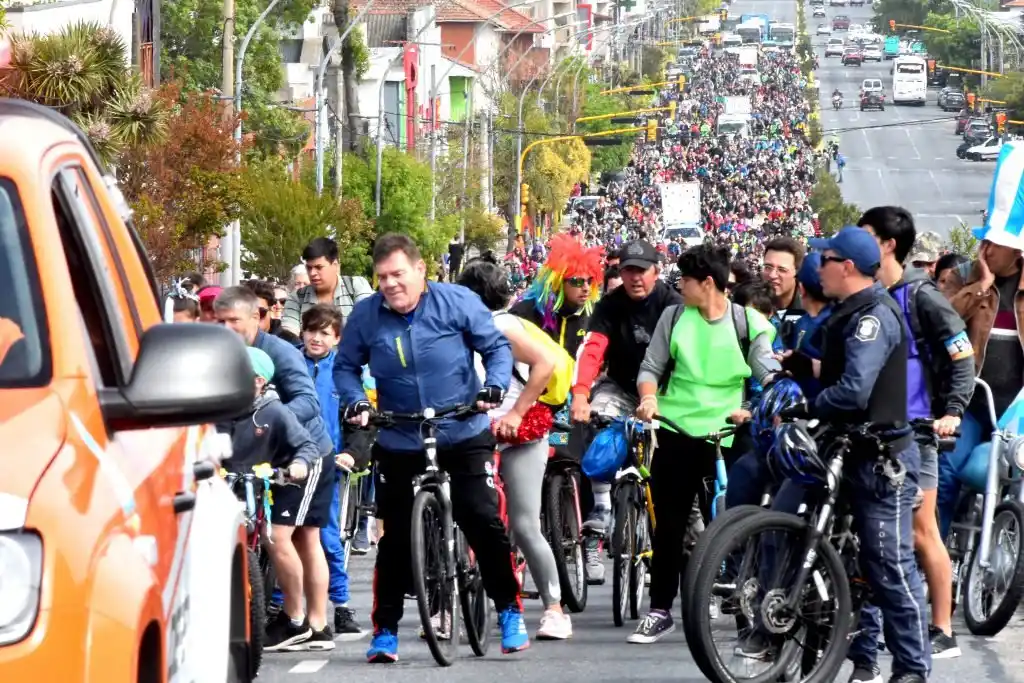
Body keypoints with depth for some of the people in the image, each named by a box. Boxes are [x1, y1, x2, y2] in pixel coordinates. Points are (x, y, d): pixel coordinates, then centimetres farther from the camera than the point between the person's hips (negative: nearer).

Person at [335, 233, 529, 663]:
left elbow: (497, 347, -1)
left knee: (483, 521, -9)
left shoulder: (458, 302, -11)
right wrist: (354, 400, -13)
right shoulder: (365, 316, -8)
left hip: (464, 436, -1)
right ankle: (385, 630, 13)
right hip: (399, 444, 2)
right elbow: (345, 366, 5)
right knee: (396, 536, 4)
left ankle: (509, 612, 7)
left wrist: (494, 385, -18)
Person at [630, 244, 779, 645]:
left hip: (724, 436, -3)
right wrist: (649, 397, -11)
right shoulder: (673, 317, 7)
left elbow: (771, 375, -6)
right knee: (668, 526, 6)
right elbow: (651, 366, 9)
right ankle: (660, 611, 12)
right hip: (675, 434, 3)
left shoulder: (748, 324, -2)